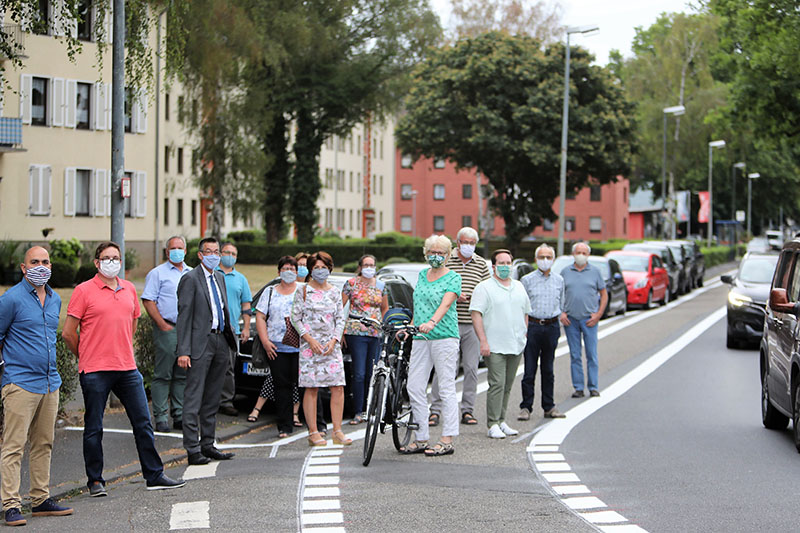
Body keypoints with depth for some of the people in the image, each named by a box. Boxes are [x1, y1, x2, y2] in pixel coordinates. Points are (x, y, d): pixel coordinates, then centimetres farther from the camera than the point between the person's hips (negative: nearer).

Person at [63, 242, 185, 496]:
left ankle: (154, 475, 15)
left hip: (127, 368, 5)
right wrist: (86, 356, 5)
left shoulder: (129, 289, 11)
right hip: (95, 371, -5)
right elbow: (68, 333, -4)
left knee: (143, 422, 7)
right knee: (94, 428, 3)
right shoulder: (84, 291, -5)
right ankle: (95, 481, 13)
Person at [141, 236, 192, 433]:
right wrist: (162, 324, -13)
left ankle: (179, 416, 14)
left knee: (183, 375, 8)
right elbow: (148, 301, -6)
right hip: (167, 329, -5)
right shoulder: (157, 273, 0)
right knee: (162, 375, -4)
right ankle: (160, 417, -1)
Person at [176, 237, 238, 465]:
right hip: (201, 343, -8)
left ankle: (208, 444, 20)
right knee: (194, 398, -5)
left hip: (220, 341, 8)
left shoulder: (219, 277, 16)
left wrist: (230, 338, 15)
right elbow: (184, 317, -11)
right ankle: (192, 449, -3)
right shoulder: (190, 279, -7)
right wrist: (183, 351, -17)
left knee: (212, 398, 13)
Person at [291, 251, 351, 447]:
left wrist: (333, 341, -4)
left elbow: (340, 319, 11)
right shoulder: (303, 291, 4)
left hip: (331, 344, 3)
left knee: (338, 387, -5)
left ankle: (337, 432, 0)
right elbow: (296, 318, 0)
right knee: (311, 388, -5)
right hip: (310, 344, -3)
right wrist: (310, 339, -10)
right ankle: (313, 432, -1)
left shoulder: (335, 292, 13)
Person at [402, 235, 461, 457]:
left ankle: (447, 440, -1)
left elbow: (445, 304, -18)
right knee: (414, 388, 3)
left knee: (446, 388, -4)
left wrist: (431, 322, -34)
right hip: (420, 338, 6)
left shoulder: (453, 278, -2)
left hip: (445, 336, -6)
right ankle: (420, 439, 9)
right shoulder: (422, 275, 17)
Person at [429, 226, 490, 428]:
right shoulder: (444, 261, 2)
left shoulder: (481, 264, 11)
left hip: (473, 324, 3)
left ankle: (468, 411, 12)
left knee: (471, 368, 4)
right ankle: (435, 410, 3)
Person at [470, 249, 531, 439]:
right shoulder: (484, 288, -4)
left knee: (508, 385, 9)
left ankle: (501, 421, 16)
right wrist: (483, 341, -17)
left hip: (516, 345, 6)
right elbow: (476, 314, -10)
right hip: (495, 346, -6)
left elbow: (525, 313, 25)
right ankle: (493, 425, -9)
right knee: (497, 384, -11)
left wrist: (524, 336, 17)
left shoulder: (519, 287, 16)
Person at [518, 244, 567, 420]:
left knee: (548, 369, 8)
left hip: (552, 327, 3)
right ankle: (526, 407, 0)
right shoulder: (527, 280, 2)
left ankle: (549, 407, 13)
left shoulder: (559, 280, 12)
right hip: (532, 326, -3)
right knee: (529, 369, -4)